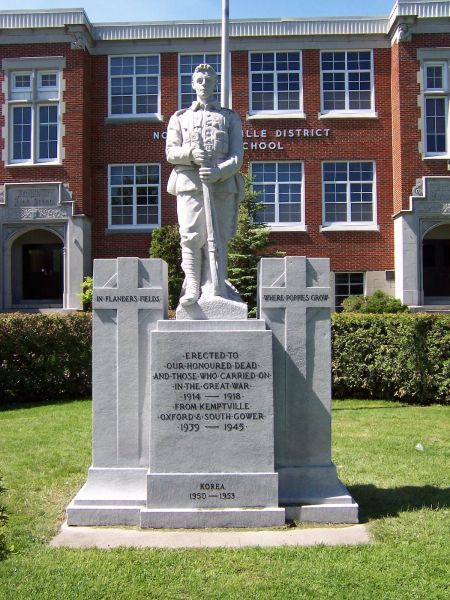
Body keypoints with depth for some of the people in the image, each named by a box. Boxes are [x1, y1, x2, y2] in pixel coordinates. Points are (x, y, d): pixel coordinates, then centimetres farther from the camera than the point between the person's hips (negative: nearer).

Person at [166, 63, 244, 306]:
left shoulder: (229, 117, 19)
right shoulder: (179, 117, 21)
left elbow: (237, 154, 7)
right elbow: (171, 151, 10)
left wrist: (219, 171, -13)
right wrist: (190, 154, -13)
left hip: (222, 184, 0)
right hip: (189, 183, 0)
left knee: (218, 239, -2)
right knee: (191, 237, -9)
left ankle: (214, 290, 3)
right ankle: (191, 288, -3)